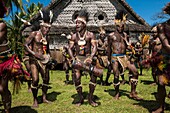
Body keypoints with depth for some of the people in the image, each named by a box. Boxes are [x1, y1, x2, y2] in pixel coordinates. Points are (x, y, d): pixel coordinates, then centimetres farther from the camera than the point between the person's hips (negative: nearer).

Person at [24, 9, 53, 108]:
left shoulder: (47, 38, 11)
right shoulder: (34, 34, -6)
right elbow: (26, 45, -9)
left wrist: (48, 56, 4)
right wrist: (35, 54, -17)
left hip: (44, 60, 6)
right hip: (34, 59, -6)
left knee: (46, 79, 8)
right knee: (35, 80, -11)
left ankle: (44, 98, 24)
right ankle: (35, 100, 6)